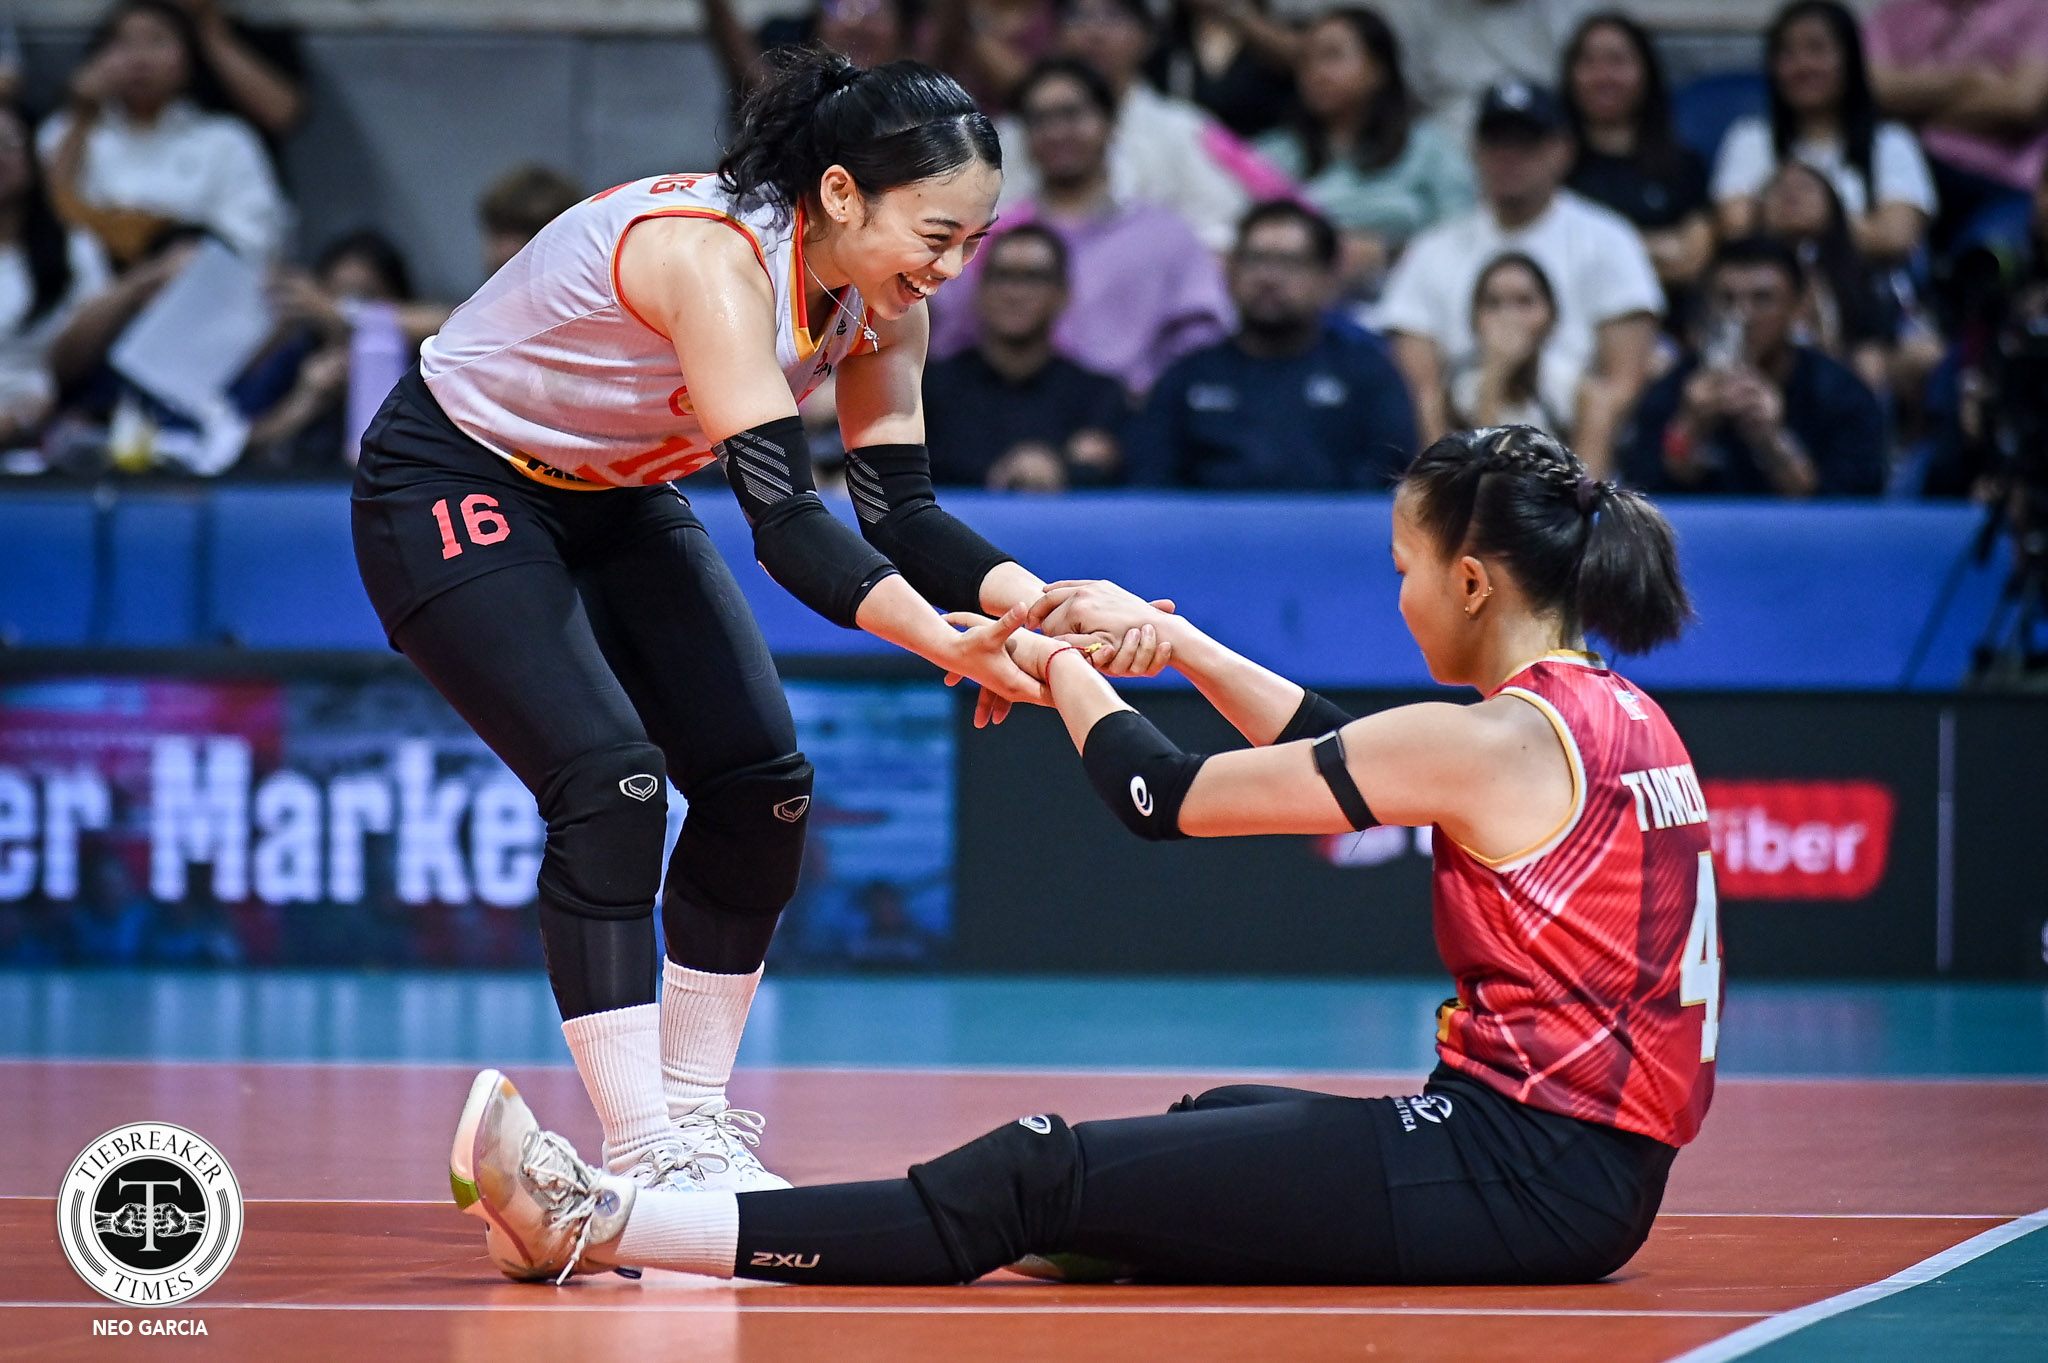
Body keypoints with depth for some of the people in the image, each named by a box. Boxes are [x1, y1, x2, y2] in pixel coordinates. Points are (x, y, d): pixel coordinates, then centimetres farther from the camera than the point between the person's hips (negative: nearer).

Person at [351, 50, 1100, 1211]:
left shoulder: (882, 307, -10)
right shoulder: (713, 256, -35)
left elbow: (900, 511, -9)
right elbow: (785, 520, -42)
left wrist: (1045, 603, -26)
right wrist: (949, 647, -52)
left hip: (616, 503, 9)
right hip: (452, 489, -8)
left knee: (762, 786, 0)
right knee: (611, 784, -22)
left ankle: (696, 1119, 10)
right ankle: (643, 1160, -21)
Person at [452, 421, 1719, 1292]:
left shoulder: (1493, 741, -13)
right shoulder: (1620, 717, 14)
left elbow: (1167, 798, -5)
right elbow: (1340, 745, 27)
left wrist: (1063, 669, 13)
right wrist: (1169, 637, 27)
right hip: (1595, 1165, 9)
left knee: (1036, 1180, -9)